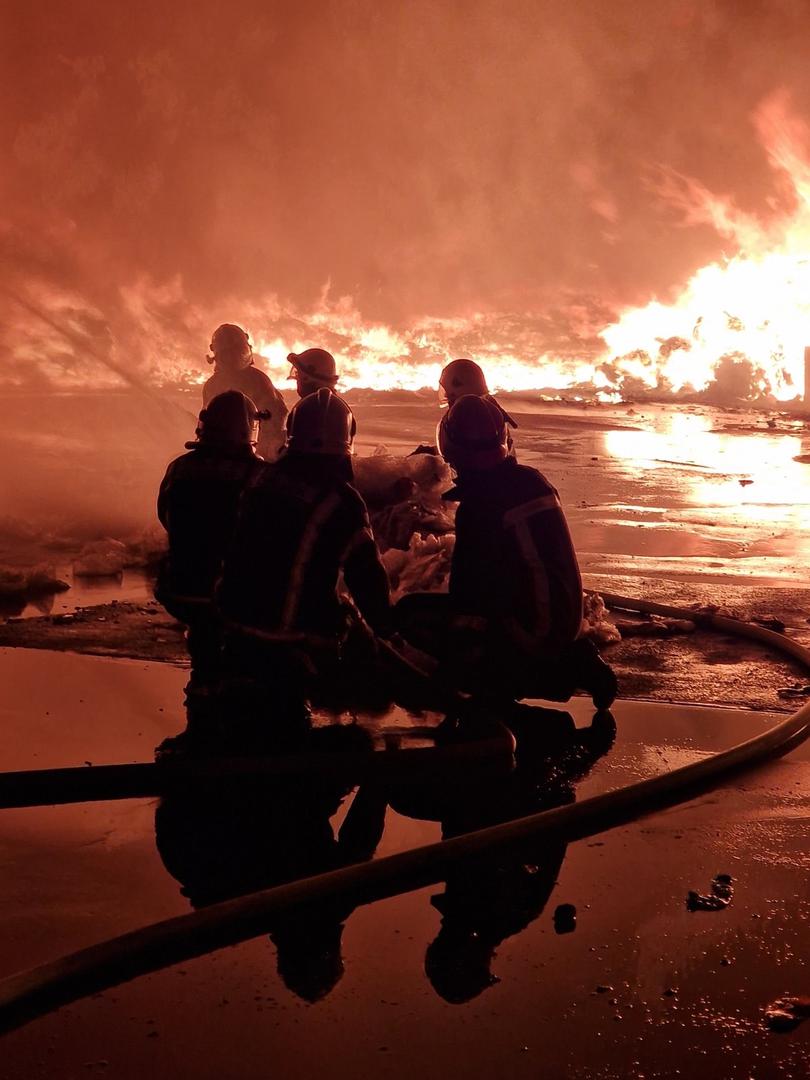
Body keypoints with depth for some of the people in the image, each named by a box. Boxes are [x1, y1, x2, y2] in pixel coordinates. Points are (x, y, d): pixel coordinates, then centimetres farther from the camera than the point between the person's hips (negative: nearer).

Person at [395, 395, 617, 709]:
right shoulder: (533, 480, 3)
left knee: (411, 613, -6)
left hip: (529, 631, -8)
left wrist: (455, 610, 8)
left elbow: (465, 585, -9)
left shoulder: (478, 505, -18)